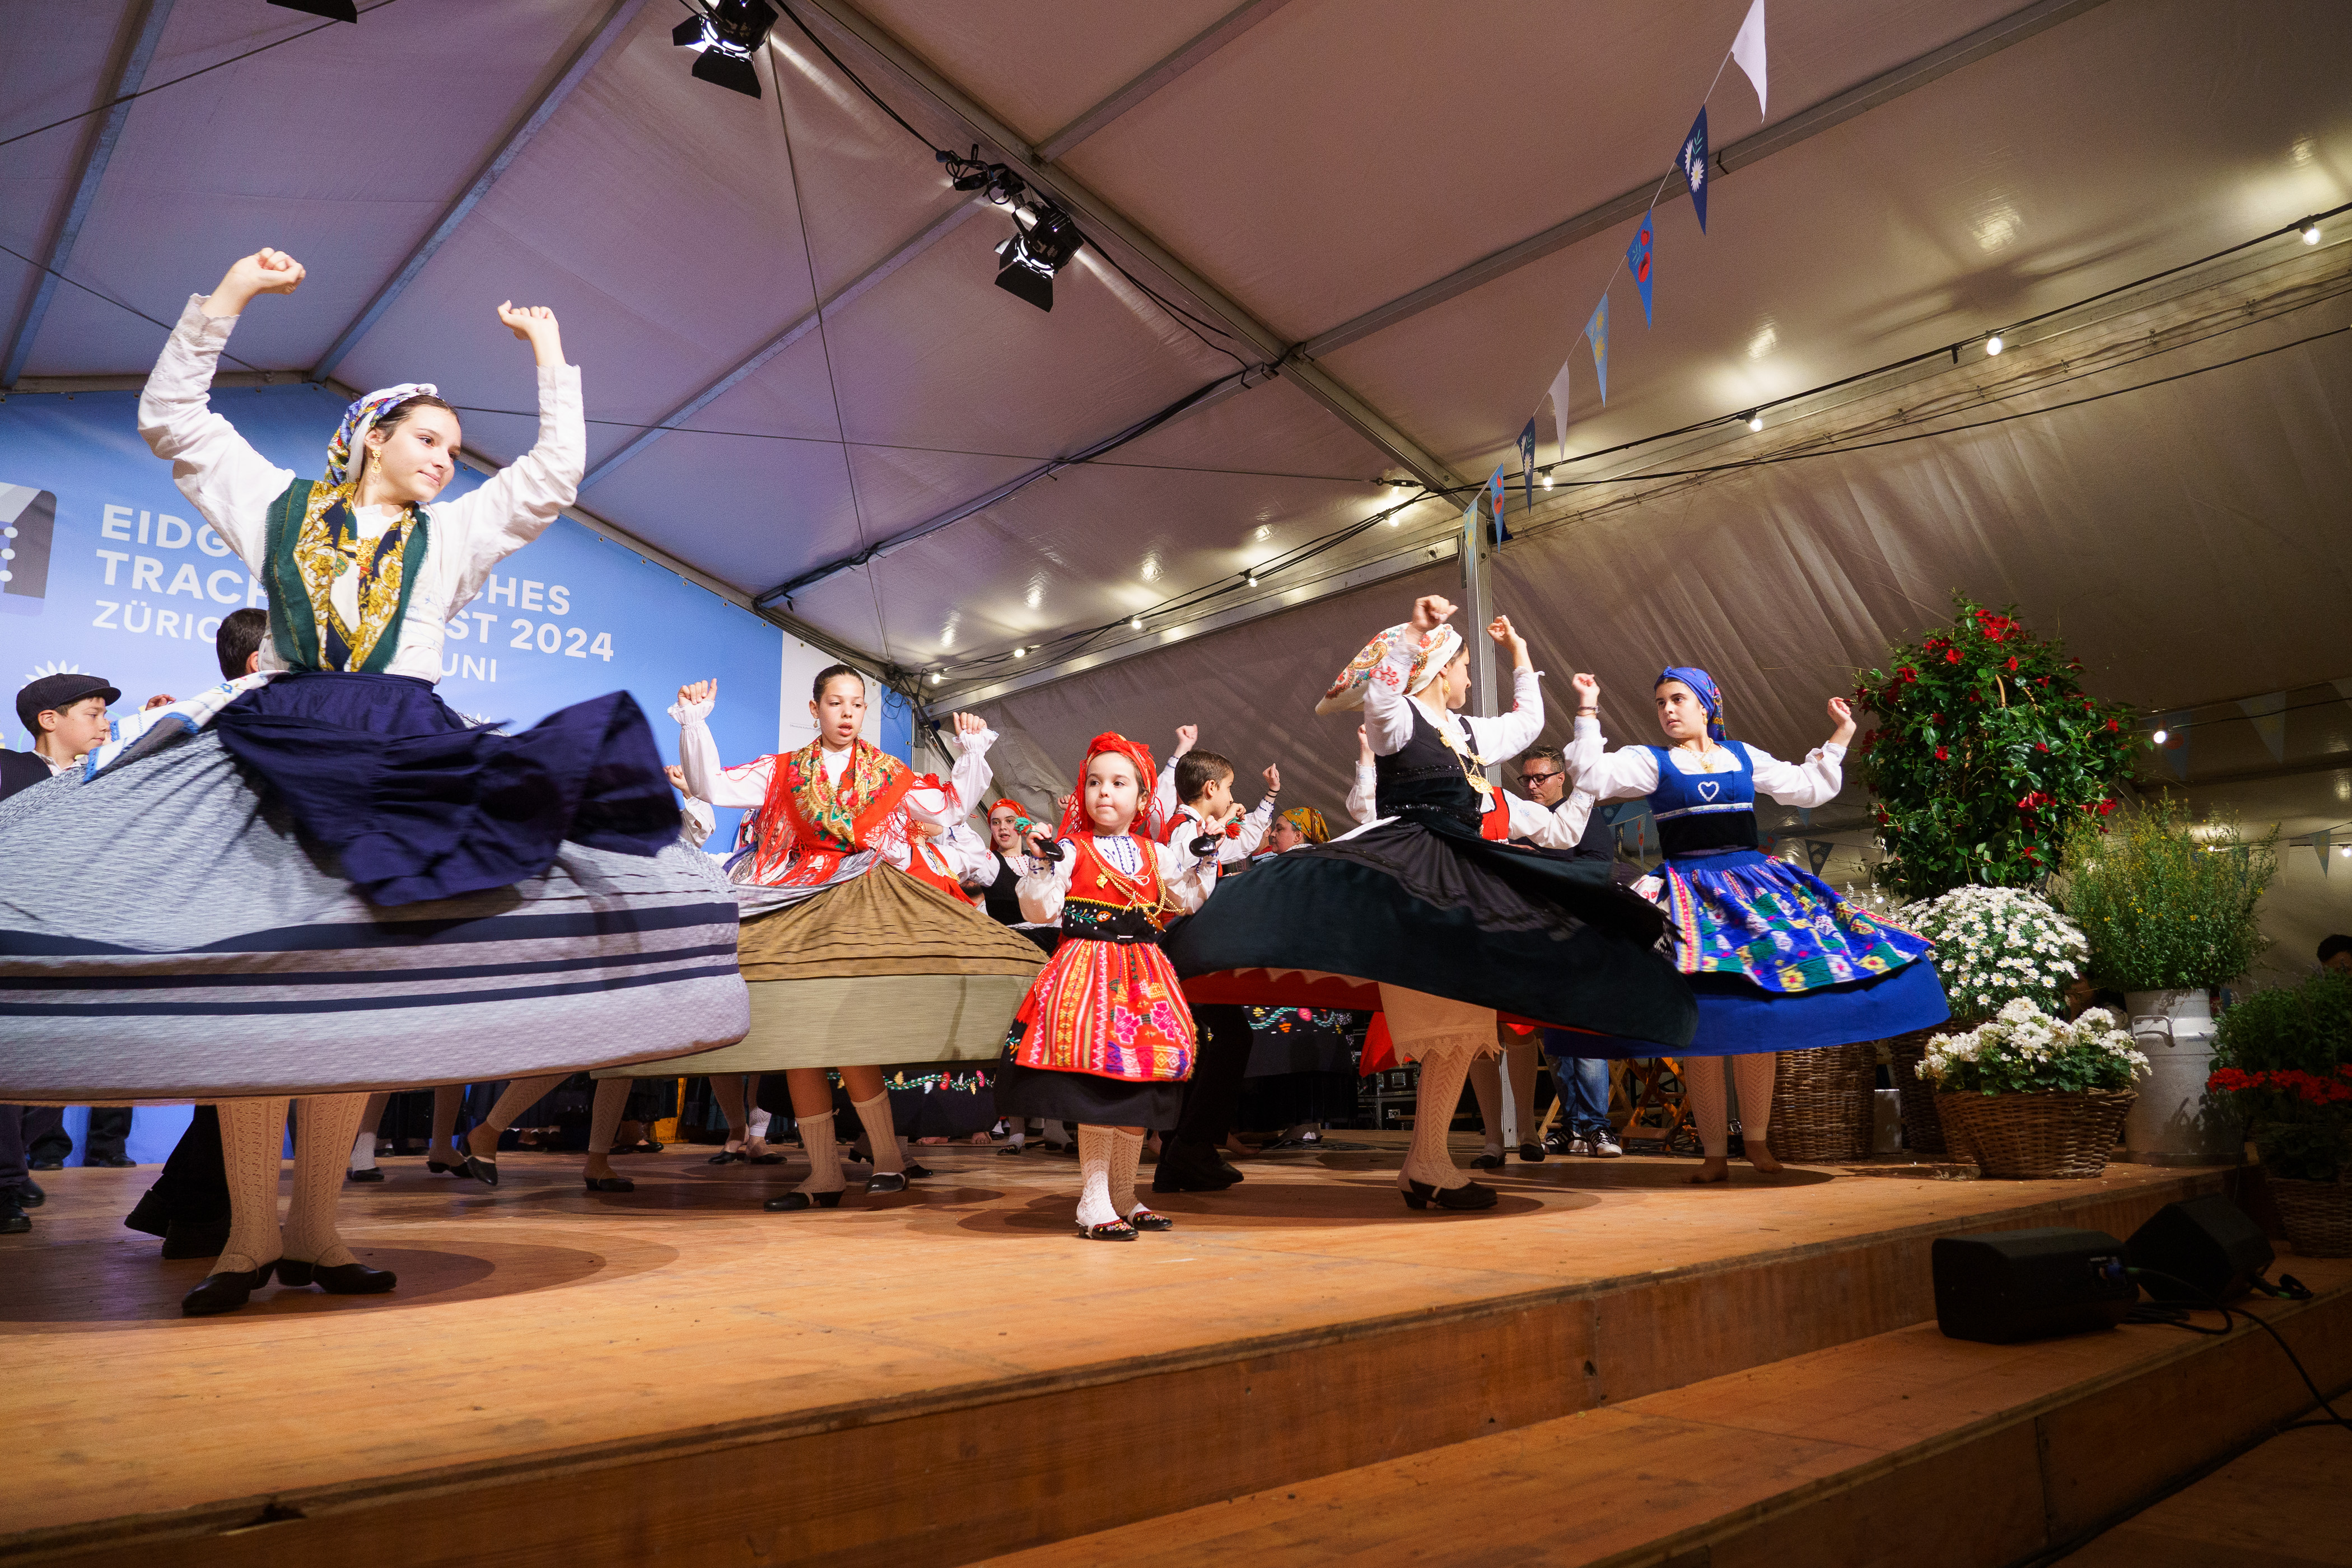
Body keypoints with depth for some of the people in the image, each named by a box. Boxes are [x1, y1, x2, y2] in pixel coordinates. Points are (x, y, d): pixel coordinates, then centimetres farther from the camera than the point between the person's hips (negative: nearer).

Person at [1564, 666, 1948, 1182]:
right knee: (1701, 1022, -8)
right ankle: (1714, 1151, -2)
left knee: (1759, 1017, 1)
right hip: (1690, 895, -3)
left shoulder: (1743, 757, 15)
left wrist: (1839, 739, 23)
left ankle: (1756, 1138, 13)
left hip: (1754, 886, 3)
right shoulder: (1651, 761, 6)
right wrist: (1588, 712, -11)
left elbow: (1808, 788, 24)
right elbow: (1592, 774, -9)